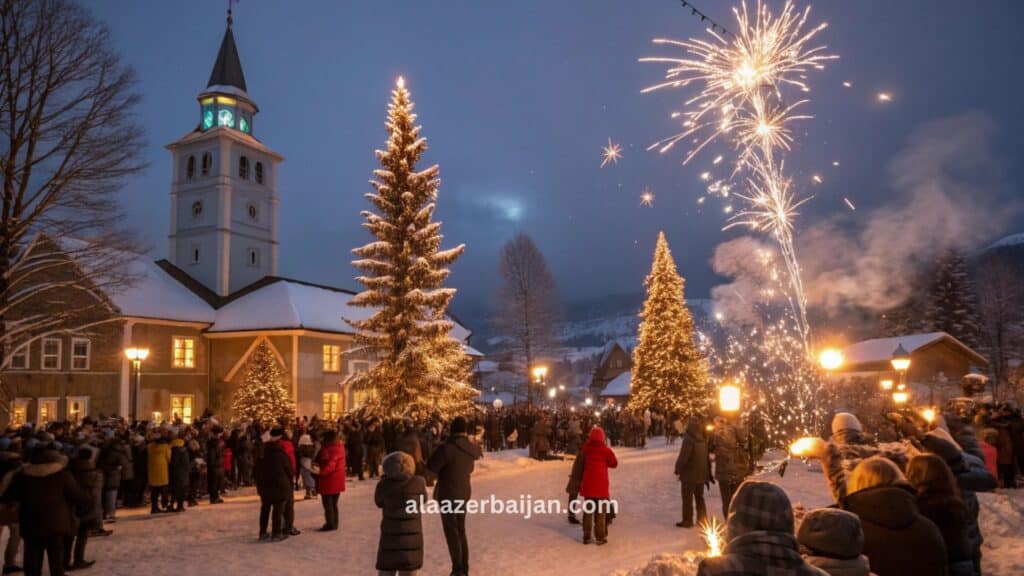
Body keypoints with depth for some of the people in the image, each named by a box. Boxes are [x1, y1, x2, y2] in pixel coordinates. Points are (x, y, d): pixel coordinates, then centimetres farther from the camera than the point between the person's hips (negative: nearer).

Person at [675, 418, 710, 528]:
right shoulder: (703, 440, 5)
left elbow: (683, 456, -23)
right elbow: (707, 457, 11)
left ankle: (687, 521, 10)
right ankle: (702, 520, 24)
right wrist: (708, 473, 18)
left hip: (689, 474, -7)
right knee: (699, 498, 19)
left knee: (687, 498, 5)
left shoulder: (688, 439, -20)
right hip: (701, 474, 7)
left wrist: (678, 469, -11)